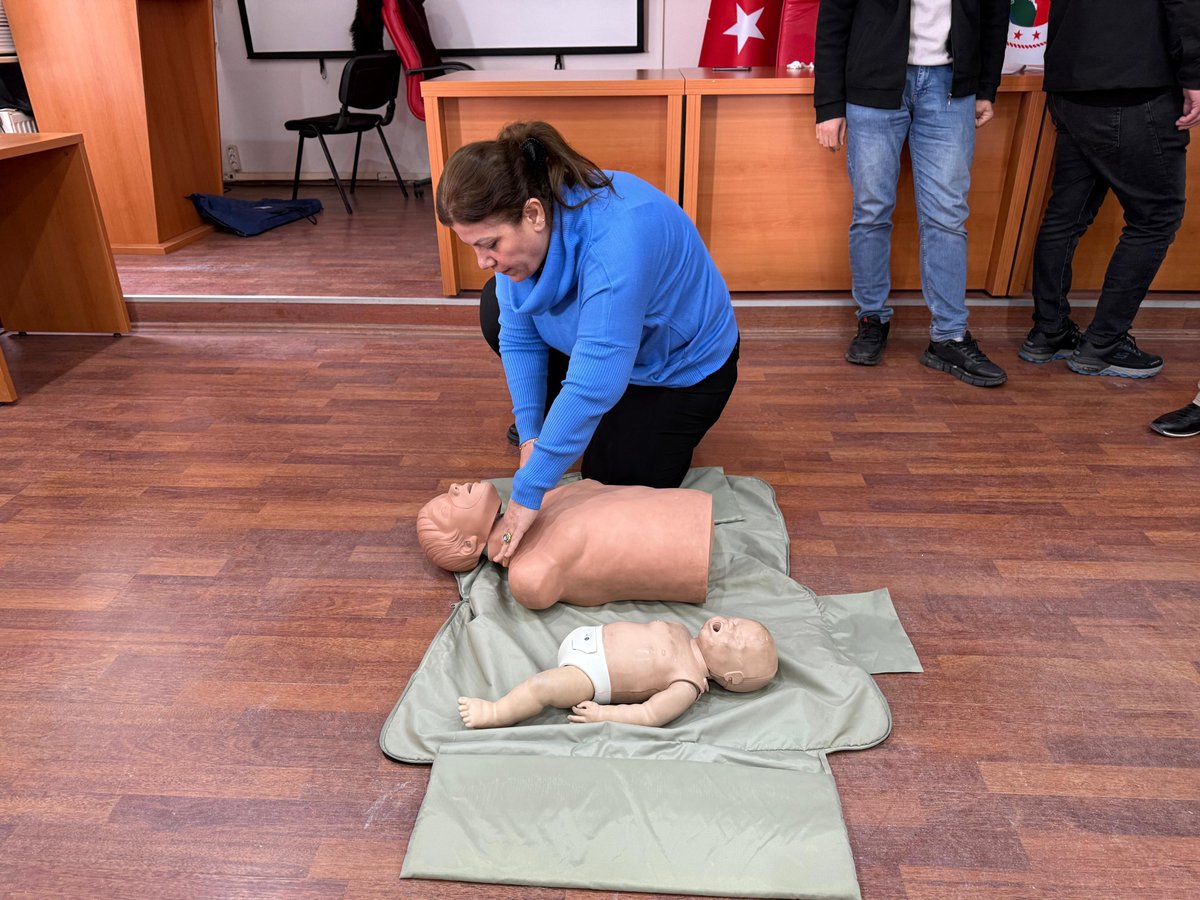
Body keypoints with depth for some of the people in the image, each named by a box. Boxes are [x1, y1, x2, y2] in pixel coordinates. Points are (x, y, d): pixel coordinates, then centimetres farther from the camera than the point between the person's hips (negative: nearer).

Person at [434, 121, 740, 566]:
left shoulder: (616, 239, -43)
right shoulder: (520, 227, -21)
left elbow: (594, 386, -45)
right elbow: (519, 336, -13)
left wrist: (528, 492, -40)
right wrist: (531, 434, -19)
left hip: (682, 366, -6)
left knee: (617, 484, -6)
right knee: (501, 312, -6)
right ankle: (560, 422, 13)